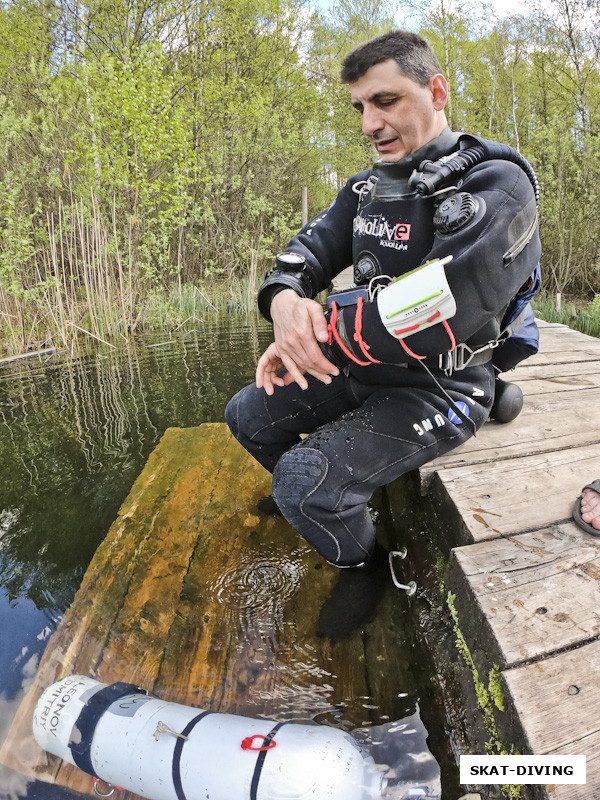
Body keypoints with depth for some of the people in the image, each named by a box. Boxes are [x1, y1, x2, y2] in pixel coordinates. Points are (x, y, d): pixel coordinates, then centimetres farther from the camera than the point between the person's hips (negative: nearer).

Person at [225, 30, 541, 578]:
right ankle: (304, 496, 36)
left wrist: (321, 335, -23)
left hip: (438, 387, -7)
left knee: (306, 481, -23)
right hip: (362, 369, 8)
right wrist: (285, 301, -23)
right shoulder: (368, 187, 8)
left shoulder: (496, 185, -18)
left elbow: (436, 311, -32)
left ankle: (367, 574, 10)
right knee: (247, 416, 8)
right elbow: (308, 251, 2)